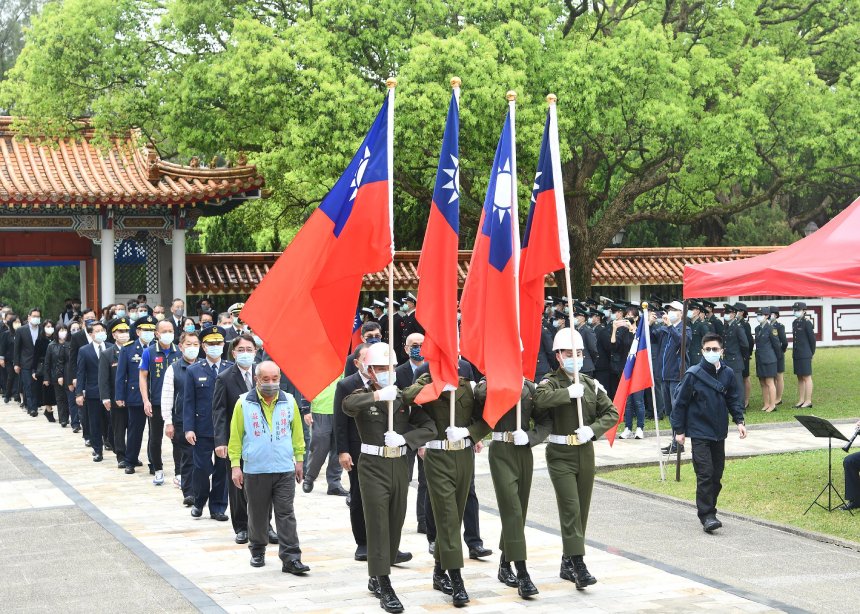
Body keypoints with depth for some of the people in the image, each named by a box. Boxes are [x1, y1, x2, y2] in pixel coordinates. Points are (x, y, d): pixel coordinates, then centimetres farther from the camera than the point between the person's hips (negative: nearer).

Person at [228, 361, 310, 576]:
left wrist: (299, 460, 12)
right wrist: (235, 465, -2)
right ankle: (257, 552, 29)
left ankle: (291, 559, -3)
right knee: (258, 514, 11)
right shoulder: (244, 403, -2)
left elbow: (297, 433, 12)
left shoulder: (289, 402, 3)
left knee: (286, 514, -2)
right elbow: (236, 436, 1)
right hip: (255, 470, -1)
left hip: (285, 470, 1)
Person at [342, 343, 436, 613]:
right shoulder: (363, 396, -2)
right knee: (378, 525, -5)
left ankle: (376, 578, 26)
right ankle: (384, 588, -4)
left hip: (399, 466, 4)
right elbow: (348, 405, -28)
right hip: (373, 466, -4)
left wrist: (404, 438, -15)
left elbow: (429, 427, -1)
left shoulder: (404, 396, 6)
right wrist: (377, 395, -38)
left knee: (395, 525, 10)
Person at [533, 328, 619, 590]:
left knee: (582, 509, 9)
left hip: (586, 452, 5)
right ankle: (578, 566, -14)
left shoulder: (591, 384, 9)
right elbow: (540, 399, -27)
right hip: (560, 454, -5)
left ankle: (567, 563, 21)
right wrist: (569, 393, -25)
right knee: (570, 508, -12)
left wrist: (592, 429, -11)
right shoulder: (551, 382, -5)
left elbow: (612, 413, 5)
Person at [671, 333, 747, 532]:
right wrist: (679, 430, -5)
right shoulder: (693, 374, -10)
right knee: (705, 474, -11)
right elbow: (680, 402, -5)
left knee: (717, 474, 9)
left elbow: (734, 399, 13)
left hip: (719, 432, 5)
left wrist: (739, 421, 0)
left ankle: (709, 509, 23)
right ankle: (706, 515, -7)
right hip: (699, 432, -5)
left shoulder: (728, 374, 2)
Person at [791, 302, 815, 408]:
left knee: (807, 377, -3)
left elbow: (812, 338, -9)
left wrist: (811, 353, -2)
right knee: (800, 378, 11)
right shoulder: (795, 323, 12)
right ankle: (801, 400, 16)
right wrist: (794, 353, 14)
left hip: (805, 355, -8)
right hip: (796, 355, 8)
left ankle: (808, 401, 0)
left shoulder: (807, 323, -11)